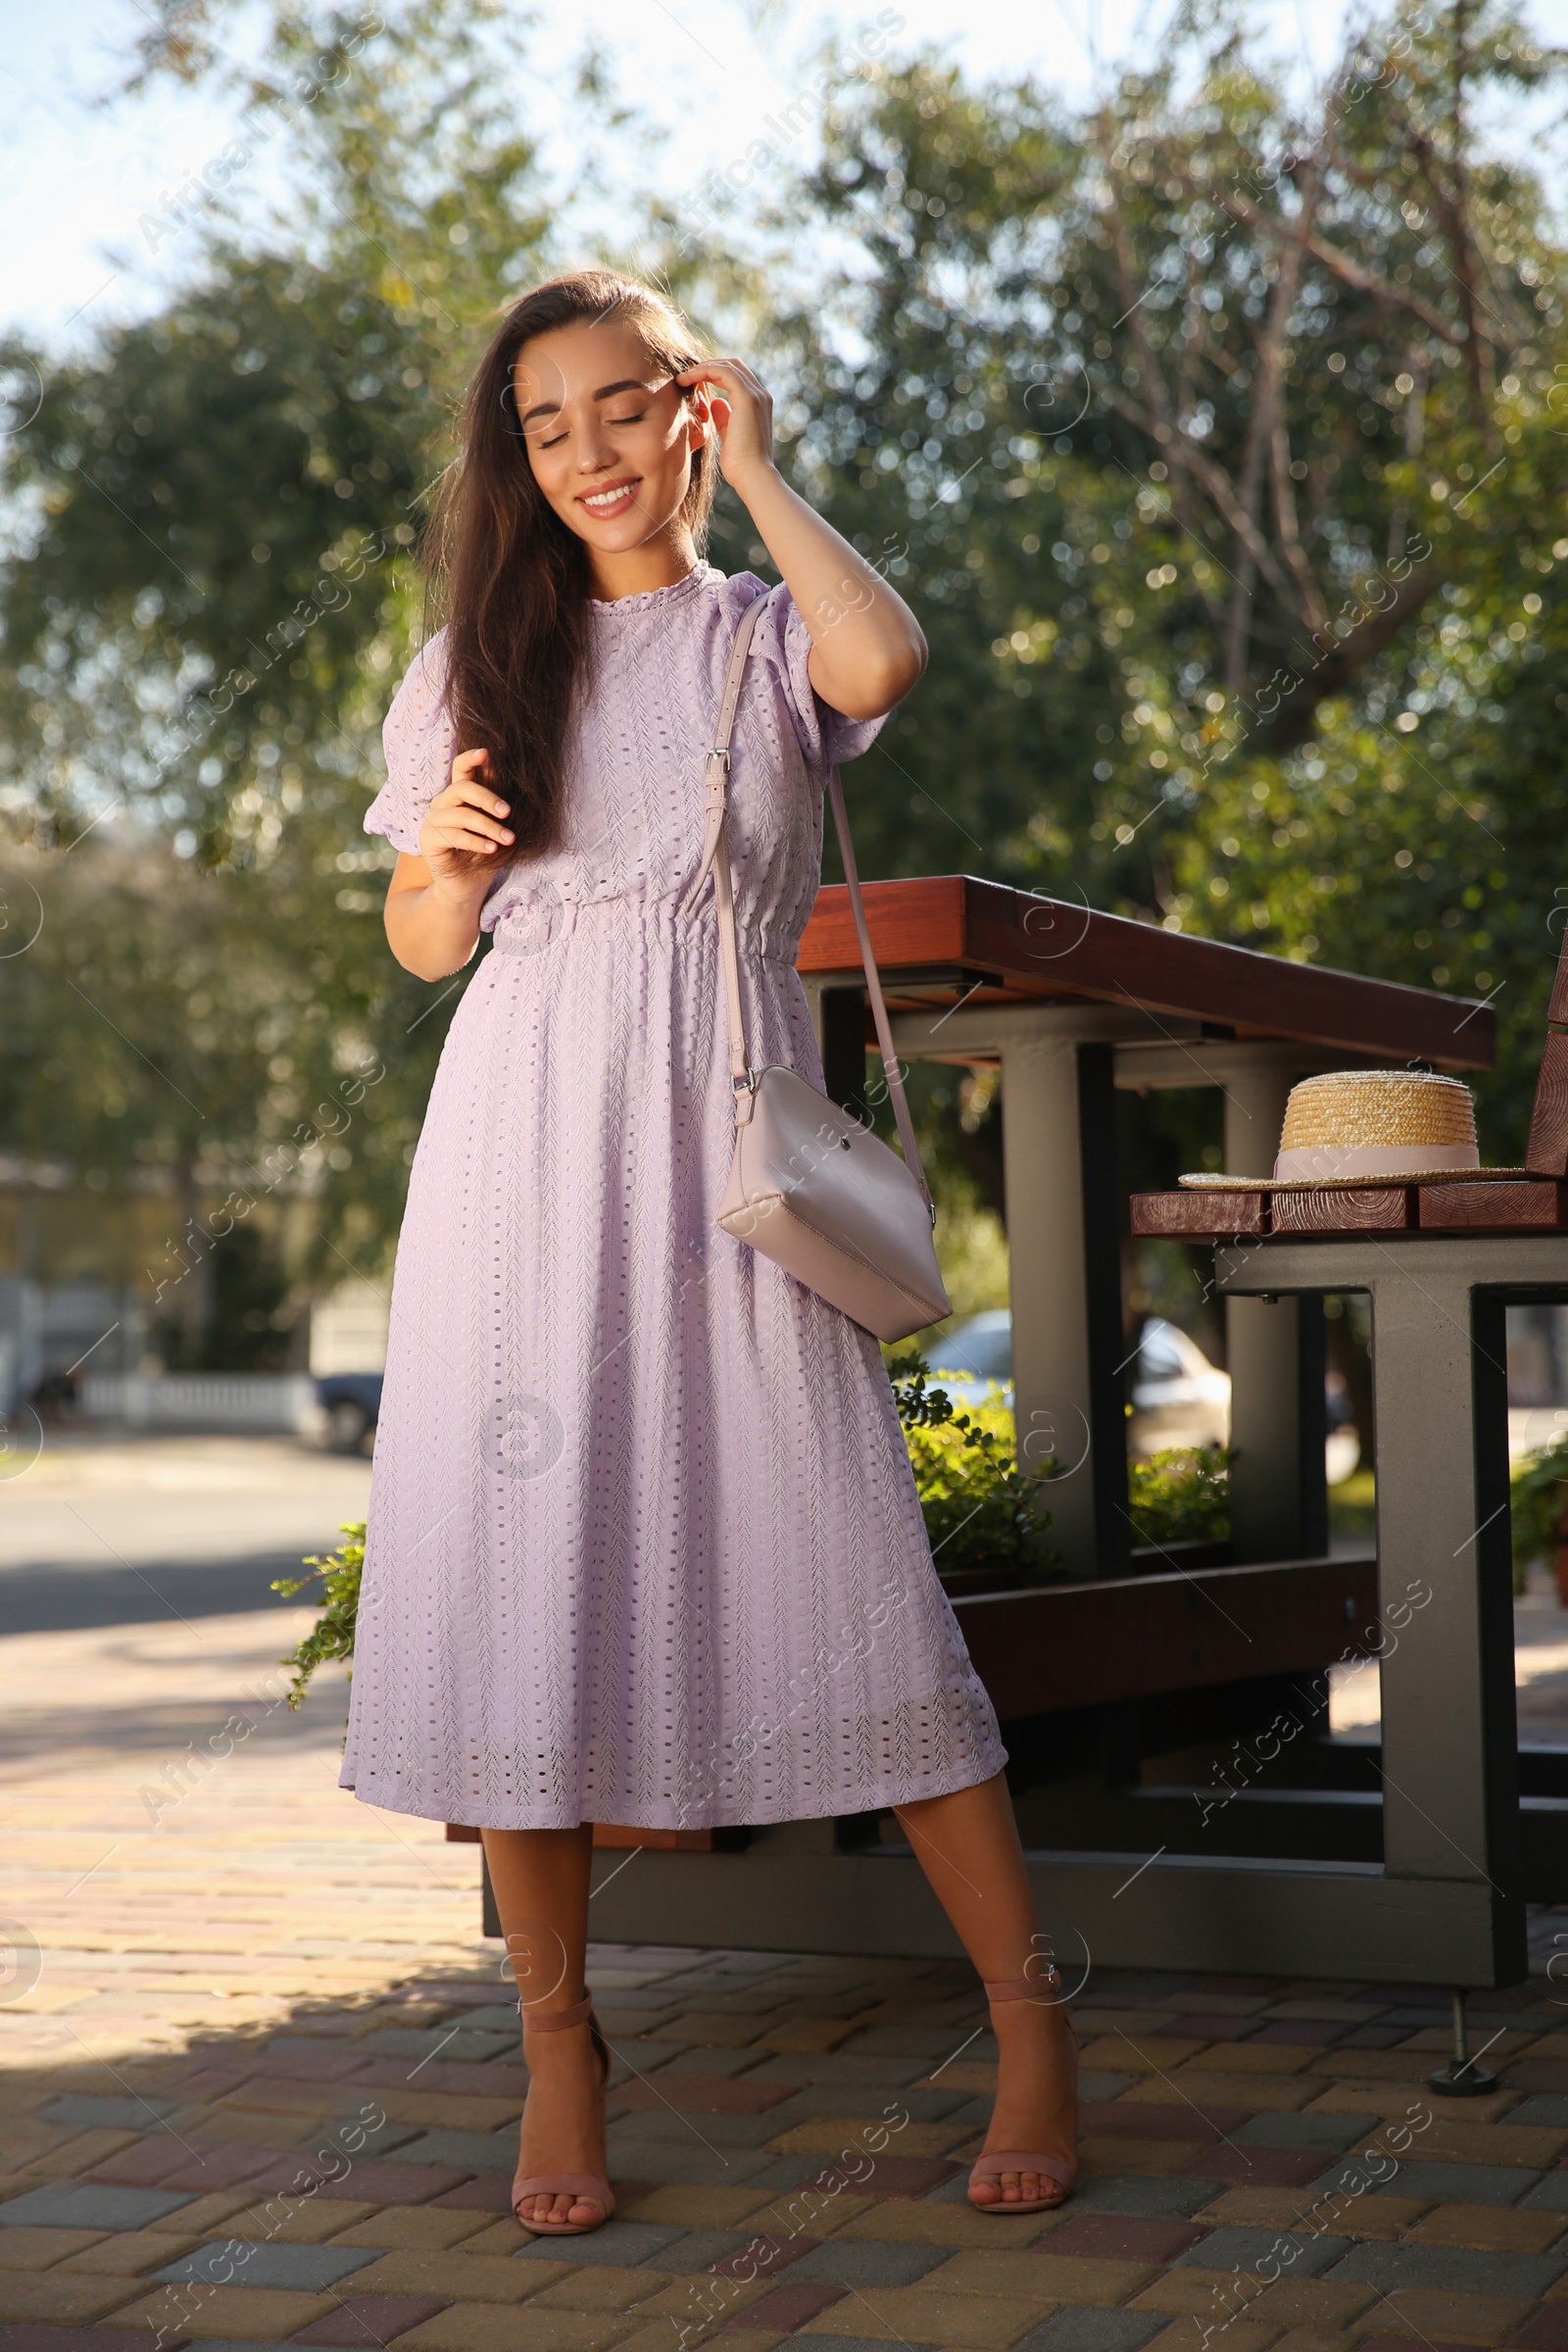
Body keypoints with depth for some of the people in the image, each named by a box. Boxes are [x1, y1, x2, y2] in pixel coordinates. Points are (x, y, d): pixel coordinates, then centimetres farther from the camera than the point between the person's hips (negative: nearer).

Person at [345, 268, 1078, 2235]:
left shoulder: (768, 637, 11)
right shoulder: (479, 660, 17)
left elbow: (885, 662, -14)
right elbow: (424, 945, 19)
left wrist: (755, 467, -1)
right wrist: (442, 853, -4)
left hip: (722, 1135, -2)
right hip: (520, 1133, 3)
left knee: (835, 1562, -9)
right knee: (516, 1563, -4)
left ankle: (1027, 2010, 1)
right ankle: (557, 2038, 7)